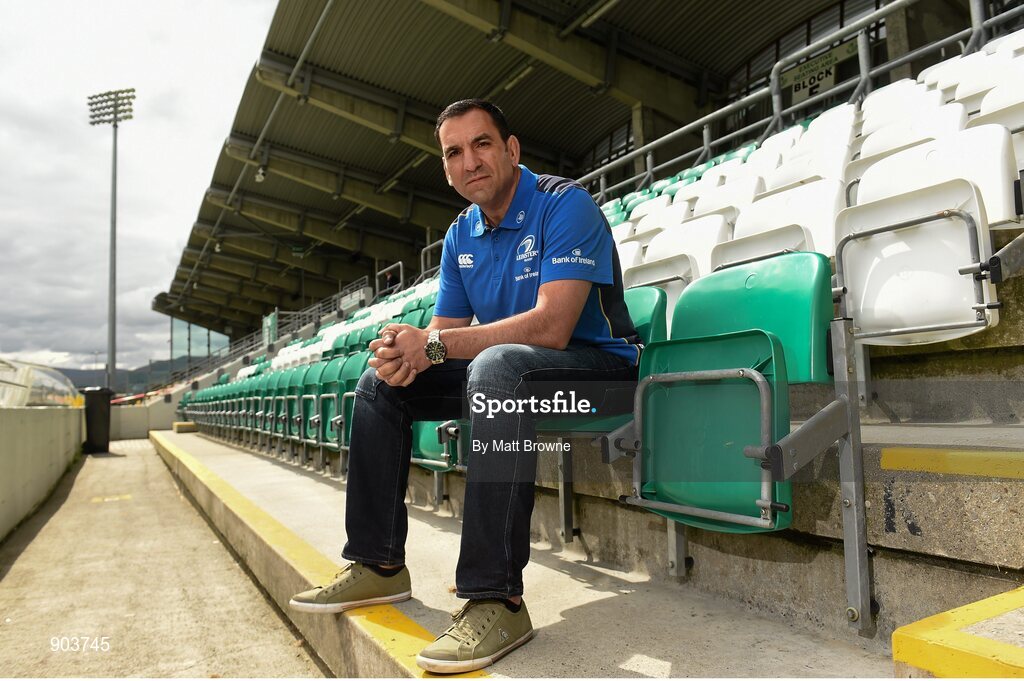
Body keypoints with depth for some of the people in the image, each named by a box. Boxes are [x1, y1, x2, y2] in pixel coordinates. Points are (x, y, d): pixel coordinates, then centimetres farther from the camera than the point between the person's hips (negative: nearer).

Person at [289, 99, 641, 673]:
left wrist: (433, 345, -26)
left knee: (498, 366, -39)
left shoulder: (565, 205, -15)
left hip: (597, 367, -8)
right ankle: (379, 564, 7)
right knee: (381, 383, 4)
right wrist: (406, 352, -17)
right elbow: (445, 329, 8)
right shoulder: (461, 236, 9)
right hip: (502, 371, 8)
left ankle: (497, 599, -35)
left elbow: (550, 326, -28)